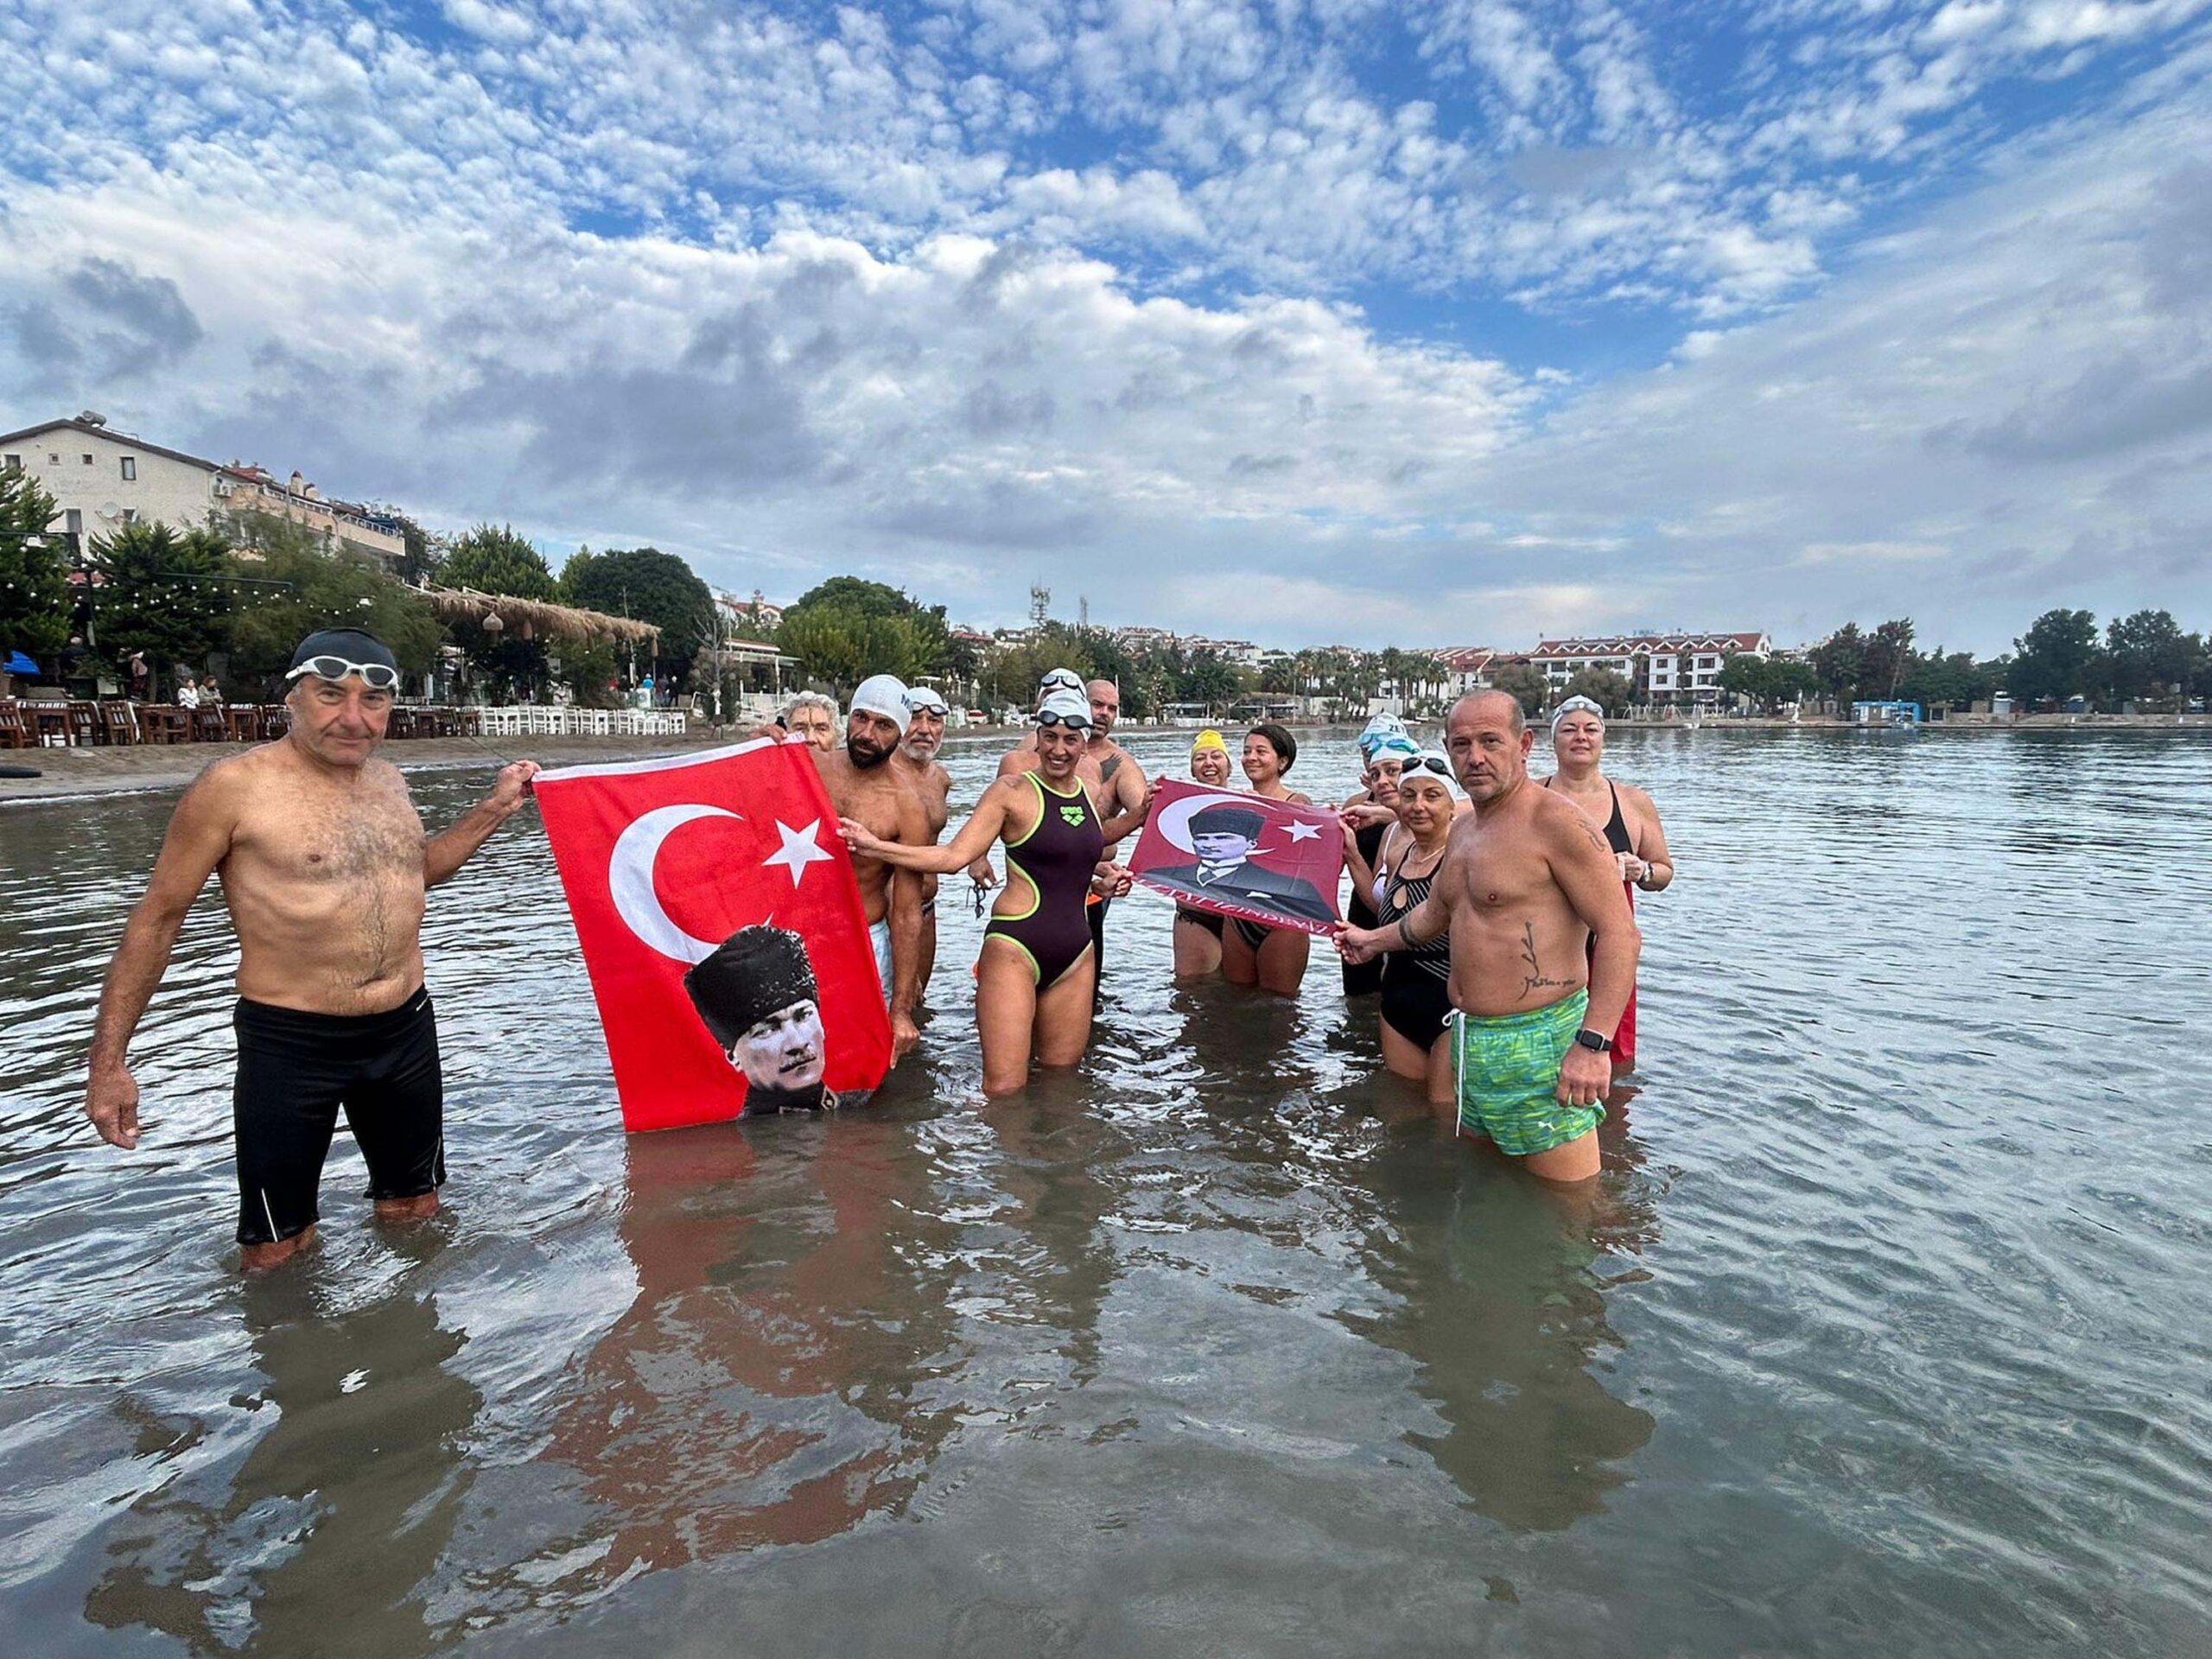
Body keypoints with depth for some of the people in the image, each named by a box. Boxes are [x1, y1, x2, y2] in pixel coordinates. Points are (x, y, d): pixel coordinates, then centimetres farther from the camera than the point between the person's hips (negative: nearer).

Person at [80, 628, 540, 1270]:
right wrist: (109, 1060, -7)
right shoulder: (236, 786, -13)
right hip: (288, 1043, -5)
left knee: (414, 1210, 21)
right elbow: (158, 916, -7)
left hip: (406, 1029, 6)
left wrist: (495, 808, 14)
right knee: (278, 1248, 8)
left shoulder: (387, 778, 5)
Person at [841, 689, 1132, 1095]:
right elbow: (954, 856, -12)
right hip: (1015, 949, -6)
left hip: (1074, 954, 6)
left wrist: (1103, 873, 9)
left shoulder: (1087, 794, 13)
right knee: (1005, 1089, -10)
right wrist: (876, 847, -21)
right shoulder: (1012, 791, -5)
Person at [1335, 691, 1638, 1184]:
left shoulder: (1557, 822, -15)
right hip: (1467, 1039, 9)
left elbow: (1619, 933, -20)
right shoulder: (1462, 830, 13)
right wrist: (1374, 939, 41)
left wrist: (1592, 1044, -26)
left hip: (1538, 1046, -9)